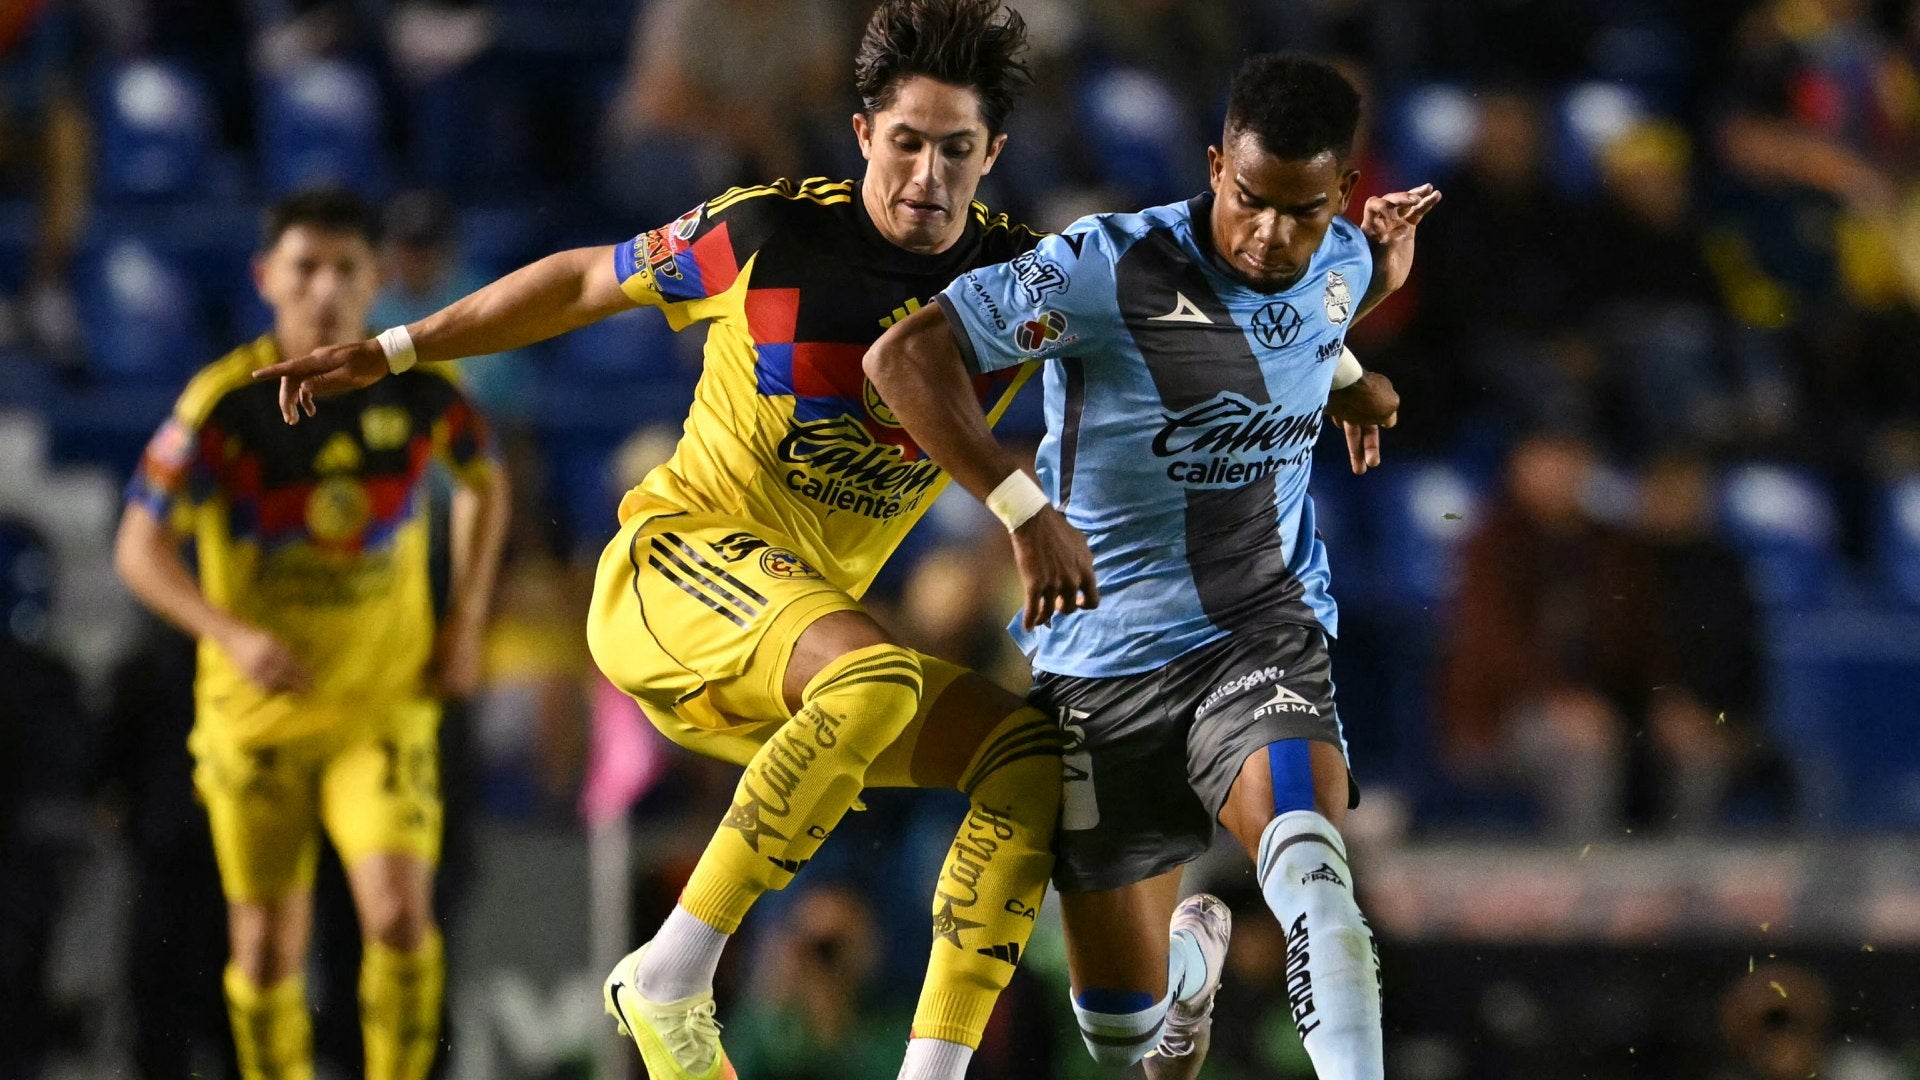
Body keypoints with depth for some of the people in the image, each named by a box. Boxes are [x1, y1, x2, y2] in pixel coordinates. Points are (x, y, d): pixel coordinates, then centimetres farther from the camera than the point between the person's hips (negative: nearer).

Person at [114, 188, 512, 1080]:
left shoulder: (417, 388, -7)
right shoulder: (224, 402, -14)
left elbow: (484, 481, 15)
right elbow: (140, 550, -11)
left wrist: (466, 620, 5)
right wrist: (232, 635, -27)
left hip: (385, 708, 0)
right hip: (257, 714, 0)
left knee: (399, 913, -18)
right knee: (266, 946, 5)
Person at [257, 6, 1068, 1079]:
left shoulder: (1022, 278, -1)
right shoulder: (771, 233, -7)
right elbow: (587, 281, 7)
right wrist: (389, 351, 11)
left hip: (810, 611, 5)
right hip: (677, 559, -5)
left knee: (1035, 756, -11)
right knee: (876, 679, -35)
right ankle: (672, 980, -29)